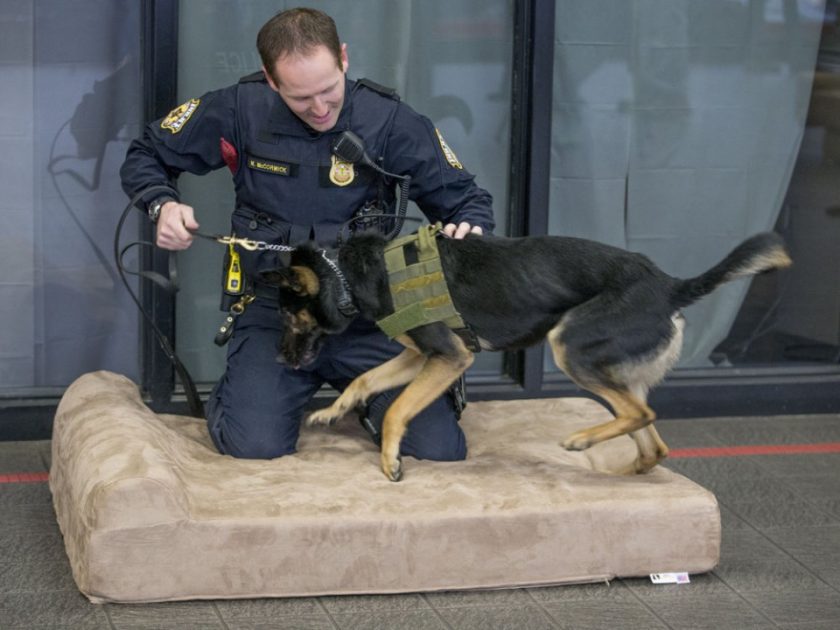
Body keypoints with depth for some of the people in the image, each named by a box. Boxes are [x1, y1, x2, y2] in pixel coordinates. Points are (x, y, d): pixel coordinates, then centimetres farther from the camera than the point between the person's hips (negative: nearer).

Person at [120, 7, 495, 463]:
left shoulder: (389, 119, -8)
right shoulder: (239, 110, -8)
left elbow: (468, 199, 1)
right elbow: (144, 158, 7)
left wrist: (469, 230, -23)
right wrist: (163, 206, -15)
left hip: (367, 316, 1)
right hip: (275, 310, 0)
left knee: (440, 449, -16)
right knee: (256, 446, -24)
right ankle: (232, 395, 15)